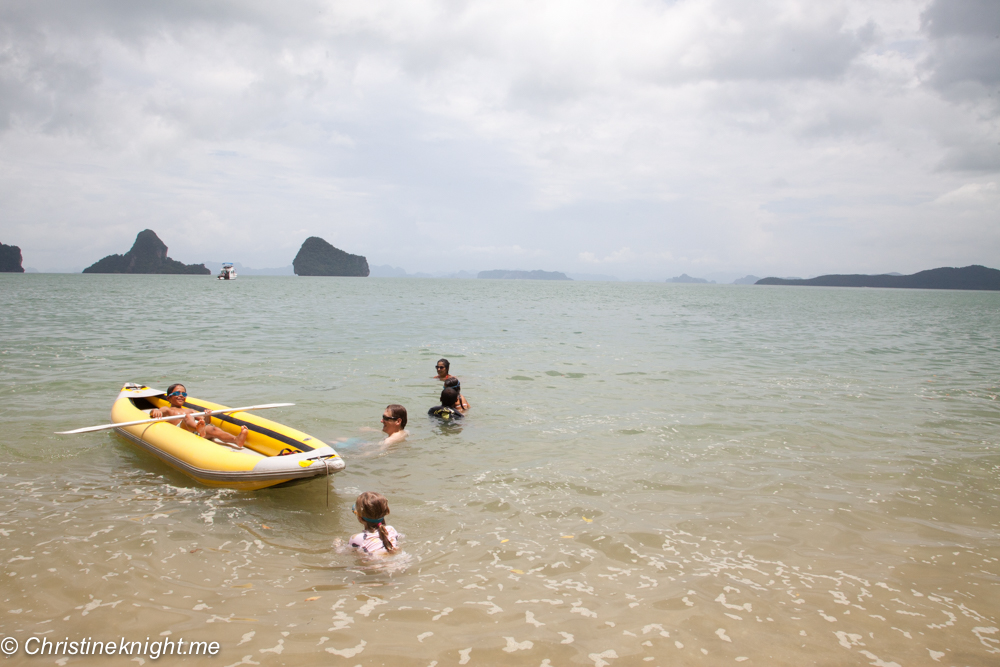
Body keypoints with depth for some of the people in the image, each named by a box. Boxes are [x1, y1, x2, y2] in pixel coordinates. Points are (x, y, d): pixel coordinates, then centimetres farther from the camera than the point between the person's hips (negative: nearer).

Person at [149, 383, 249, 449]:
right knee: (187, 417, -36)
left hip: (202, 427, 3)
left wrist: (207, 416, 4)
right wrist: (155, 411, -18)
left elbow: (206, 422, 28)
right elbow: (152, 412, 7)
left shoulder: (189, 410, 42)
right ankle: (199, 429, -74)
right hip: (181, 427, -3)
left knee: (213, 429, -31)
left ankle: (236, 439, -63)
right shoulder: (166, 410, 31)